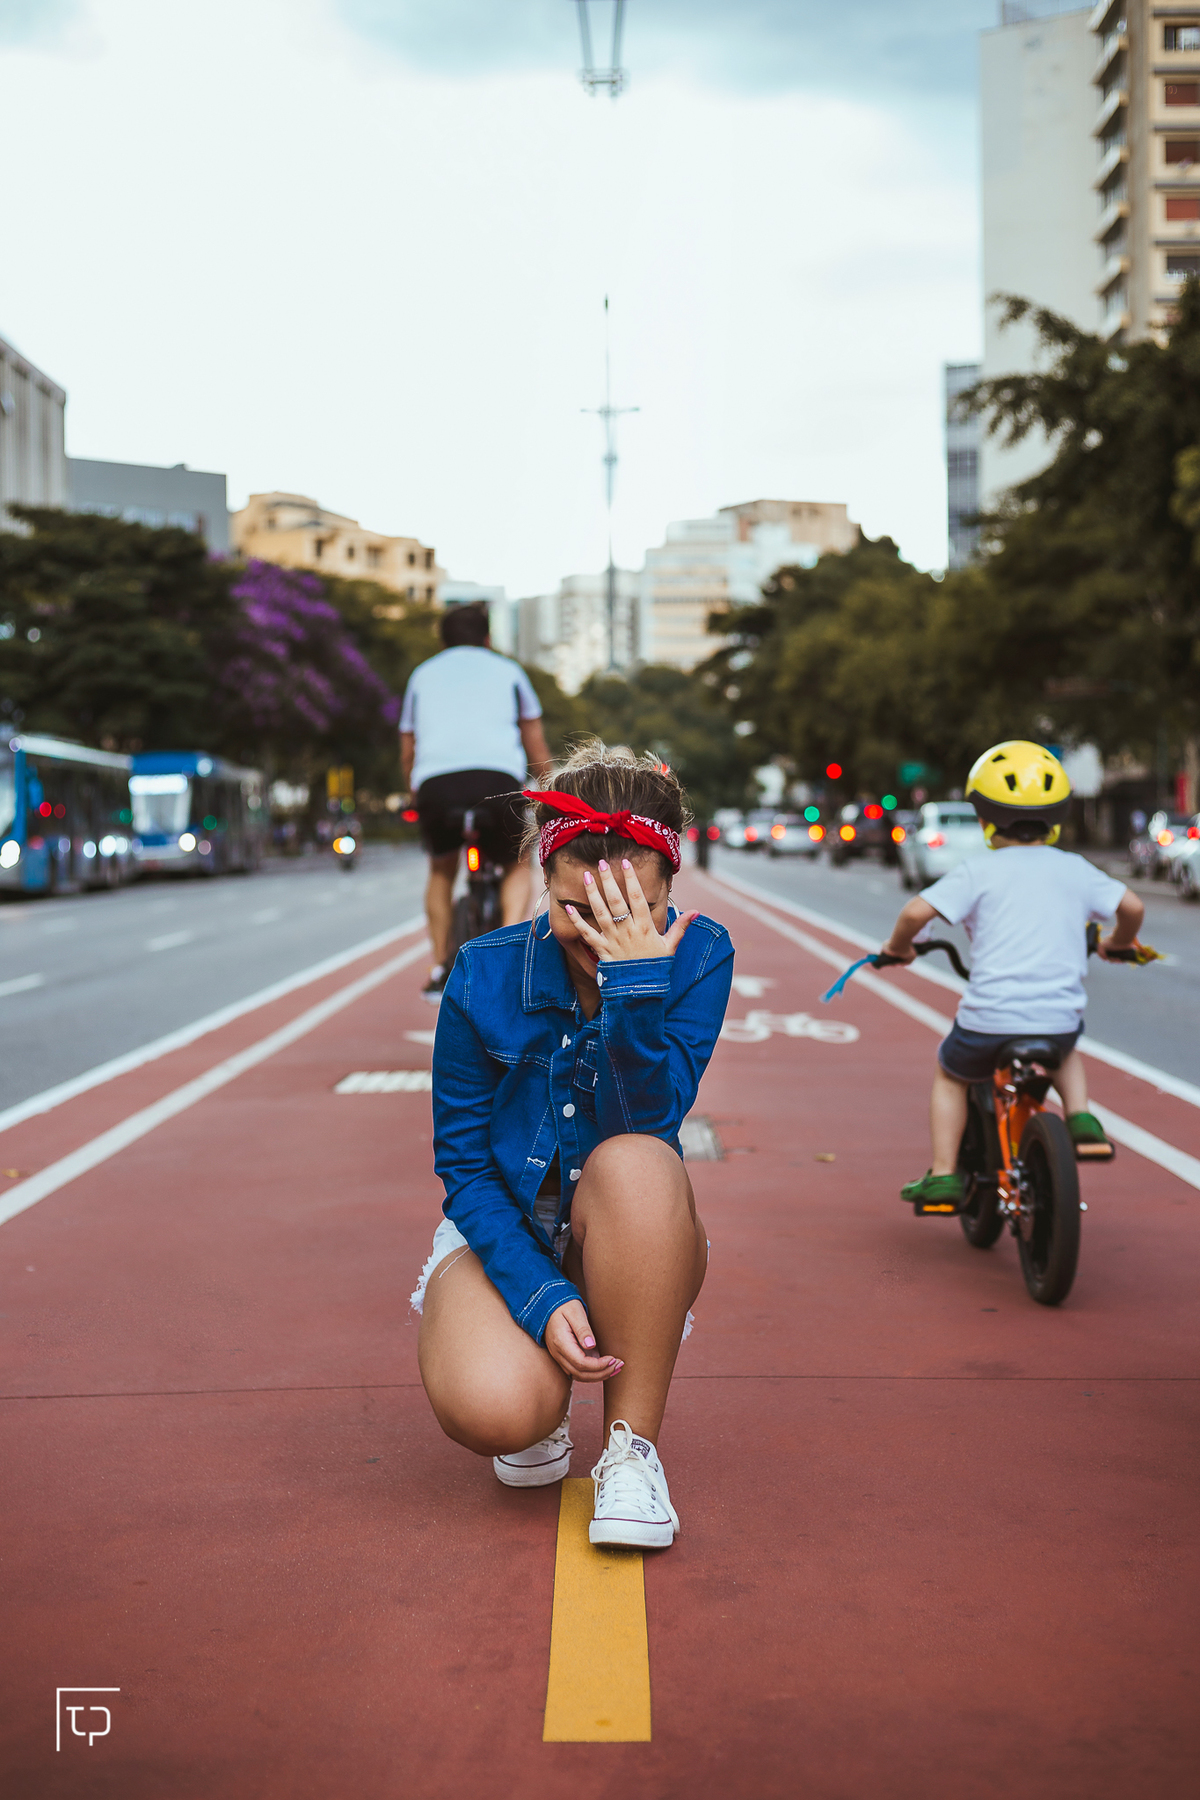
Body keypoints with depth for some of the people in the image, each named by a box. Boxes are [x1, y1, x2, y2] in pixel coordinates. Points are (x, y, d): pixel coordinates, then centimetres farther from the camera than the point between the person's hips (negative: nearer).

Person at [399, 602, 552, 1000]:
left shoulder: (422, 674, 29)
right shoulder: (507, 671, 24)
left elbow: (407, 755, 30)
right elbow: (537, 750, 25)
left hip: (434, 782, 2)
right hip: (497, 778, -1)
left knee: (441, 871, 27)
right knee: (517, 866, 23)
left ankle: (439, 967, 15)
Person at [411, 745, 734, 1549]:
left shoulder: (698, 956, -14)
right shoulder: (485, 974, -15)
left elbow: (648, 1118, -25)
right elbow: (463, 1164, -10)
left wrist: (634, 981, -38)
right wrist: (540, 1297, -23)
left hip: (626, 1240, 1)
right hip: (506, 1234, 0)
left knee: (636, 1162, -37)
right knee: (492, 1412, -32)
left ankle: (633, 1445, -19)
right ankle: (546, 1399, 9)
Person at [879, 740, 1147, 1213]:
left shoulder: (978, 870, -3)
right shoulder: (1074, 869, 7)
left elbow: (918, 911, -12)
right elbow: (1131, 906, 6)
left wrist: (898, 946, 8)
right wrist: (1118, 943, 28)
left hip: (990, 1018, -3)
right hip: (1060, 1018, 3)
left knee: (951, 1075, 26)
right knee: (1066, 1050, 39)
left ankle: (943, 1175, 19)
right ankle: (1080, 1118, 16)